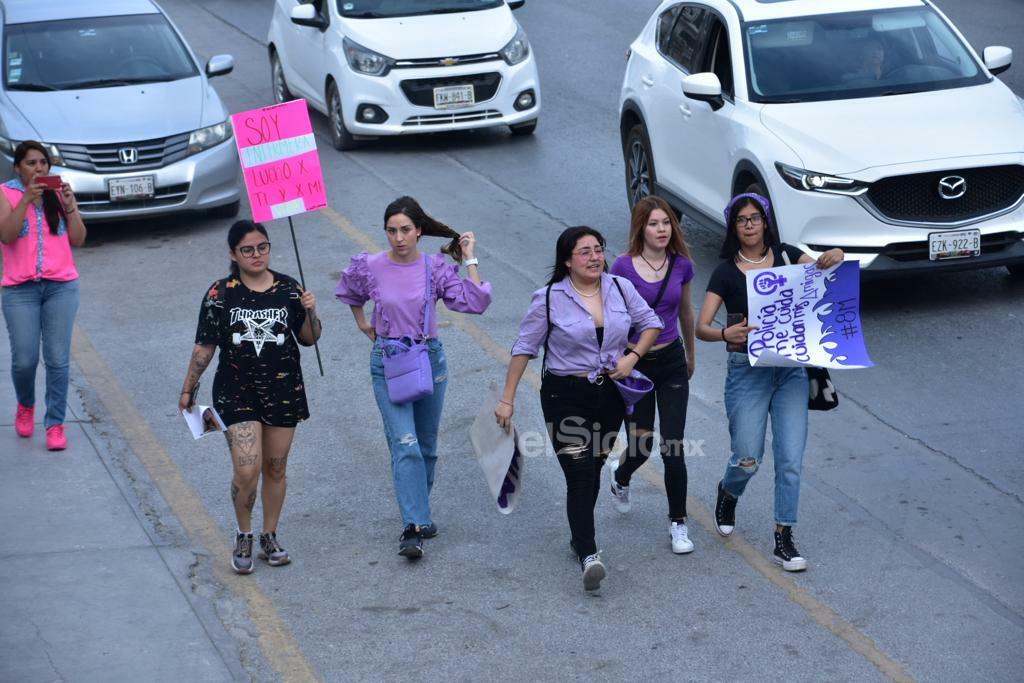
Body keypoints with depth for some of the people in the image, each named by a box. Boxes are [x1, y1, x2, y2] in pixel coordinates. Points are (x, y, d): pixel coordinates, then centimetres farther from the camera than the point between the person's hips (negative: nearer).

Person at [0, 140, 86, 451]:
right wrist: (26, 200, -20)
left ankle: (55, 423, 4)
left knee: (58, 359, -3)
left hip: (61, 286, 1)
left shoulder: (59, 193, 8)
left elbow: (78, 239, 4)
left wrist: (69, 205, -9)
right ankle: (25, 405, 28)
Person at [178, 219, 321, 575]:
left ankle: (269, 537, 28)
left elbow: (309, 339, 7)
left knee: (275, 468, 11)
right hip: (237, 392, -2)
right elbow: (204, 347, 0)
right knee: (246, 470, -12)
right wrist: (188, 389, 3)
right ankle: (243, 536, 11)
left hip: (284, 391, 2)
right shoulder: (221, 294, -6)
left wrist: (310, 312, -12)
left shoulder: (289, 289, -1)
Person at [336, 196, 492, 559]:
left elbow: (476, 302, -13)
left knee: (427, 445, 14)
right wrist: (363, 324, 13)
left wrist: (470, 260, -12)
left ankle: (419, 512, 33)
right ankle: (413, 526, -17)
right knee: (405, 444, -14)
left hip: (430, 358, 2)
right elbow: (350, 294, 17)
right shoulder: (369, 267, -6)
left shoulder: (436, 268, -5)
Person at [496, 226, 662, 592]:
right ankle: (588, 555, -17)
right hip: (566, 397, -4)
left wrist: (633, 356, -4)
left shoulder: (621, 288, 0)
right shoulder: (549, 299, -9)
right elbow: (524, 348, -4)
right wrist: (507, 399, -4)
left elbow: (651, 323, 13)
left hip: (609, 394, 4)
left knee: (593, 469, 15)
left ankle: (580, 537, 33)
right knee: (579, 475, -12)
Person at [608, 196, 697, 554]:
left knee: (673, 447, -3)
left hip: (671, 362, 2)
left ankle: (678, 523, 10)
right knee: (641, 445, 6)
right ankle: (620, 476, 44)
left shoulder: (681, 265, -1)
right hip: (634, 362, -2)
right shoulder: (624, 266, -12)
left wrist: (690, 355, 26)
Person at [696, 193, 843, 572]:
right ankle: (728, 494, 34)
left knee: (790, 457, -3)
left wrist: (834, 259, -28)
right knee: (748, 459, -1)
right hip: (747, 369, -2)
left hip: (790, 367, 2)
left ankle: (784, 539, 5)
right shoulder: (726, 272, -2)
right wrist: (726, 334, -30)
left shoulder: (786, 255, 6)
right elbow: (701, 327, -8)